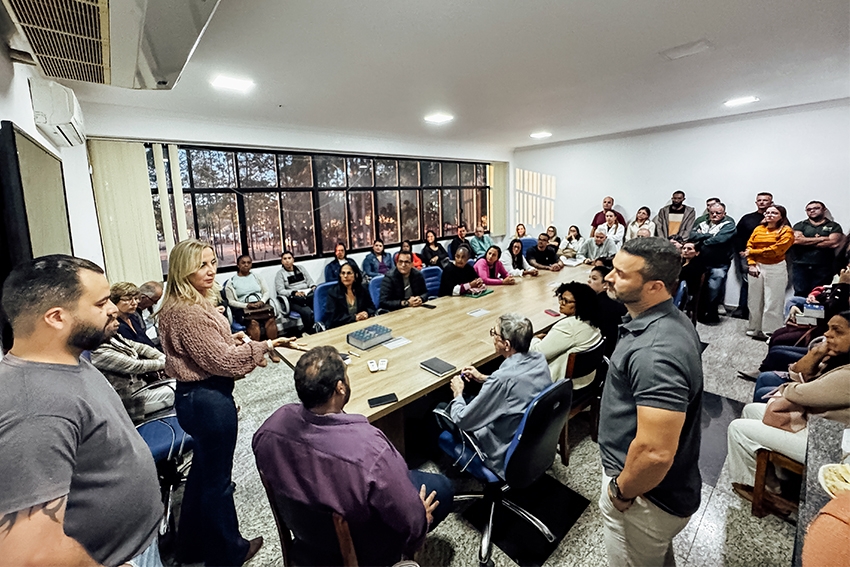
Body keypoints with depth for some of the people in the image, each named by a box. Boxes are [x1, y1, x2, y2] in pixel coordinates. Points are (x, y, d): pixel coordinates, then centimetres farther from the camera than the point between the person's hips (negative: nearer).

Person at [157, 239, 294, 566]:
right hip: (208, 400, -10)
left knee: (202, 470, 26)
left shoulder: (194, 303, 7)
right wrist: (264, 346, -17)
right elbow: (221, 360, -23)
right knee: (217, 479, 10)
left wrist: (232, 340, 10)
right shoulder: (188, 312, -24)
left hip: (195, 395, 10)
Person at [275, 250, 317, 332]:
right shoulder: (280, 273, 7)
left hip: (308, 294, 4)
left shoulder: (300, 268, 20)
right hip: (293, 299, -4)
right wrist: (294, 293, -21)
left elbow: (309, 281, 17)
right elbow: (280, 291, -4)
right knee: (307, 311, -37)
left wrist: (313, 287, -7)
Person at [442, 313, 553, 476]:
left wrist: (457, 393, -3)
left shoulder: (502, 378, -36)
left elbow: (462, 420, -23)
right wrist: (484, 379, 8)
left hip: (506, 457, -7)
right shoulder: (540, 359, -14)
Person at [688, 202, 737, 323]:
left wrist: (701, 239, -6)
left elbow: (719, 239, -20)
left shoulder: (728, 224, -2)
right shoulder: (703, 224, 12)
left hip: (719, 265, -5)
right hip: (701, 262, 5)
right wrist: (709, 235, -14)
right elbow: (692, 236, -4)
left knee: (714, 290, -5)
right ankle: (700, 311, 28)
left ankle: (711, 313, 14)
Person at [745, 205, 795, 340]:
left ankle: (770, 332, 7)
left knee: (772, 302, -1)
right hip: (756, 267, 4)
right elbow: (749, 247, 3)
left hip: (775, 268, -4)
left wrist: (752, 252, -9)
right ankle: (755, 329, 21)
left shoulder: (786, 231, -4)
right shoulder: (758, 229, 10)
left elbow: (775, 250, -15)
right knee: (754, 300, 10)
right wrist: (751, 264, -9)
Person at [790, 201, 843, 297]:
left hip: (823, 267, 0)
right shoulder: (800, 226, 13)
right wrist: (821, 239, -2)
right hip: (800, 266, 0)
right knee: (800, 294, -1)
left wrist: (806, 241, -3)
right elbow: (796, 240, -6)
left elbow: (833, 243, -5)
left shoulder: (834, 226, 12)